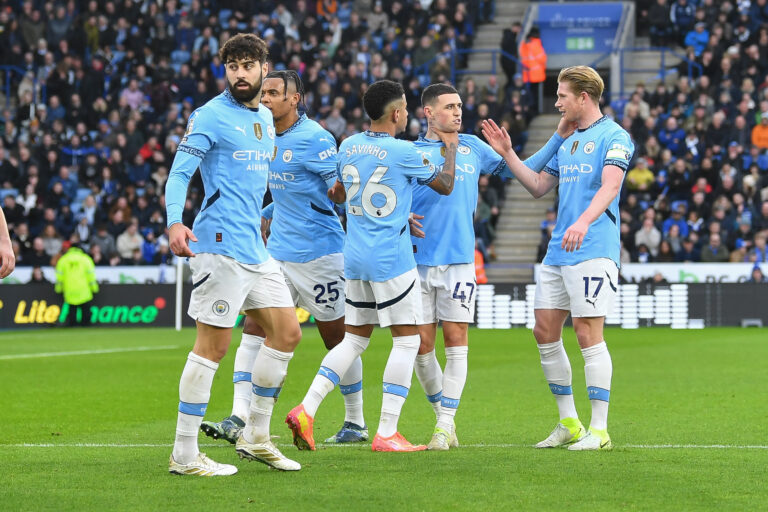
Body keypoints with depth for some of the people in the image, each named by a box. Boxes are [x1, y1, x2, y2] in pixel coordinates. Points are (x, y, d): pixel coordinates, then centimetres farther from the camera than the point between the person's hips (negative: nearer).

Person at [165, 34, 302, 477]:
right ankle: (185, 456, -3)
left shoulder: (266, 118, 16)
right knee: (213, 346, -8)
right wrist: (175, 222, -28)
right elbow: (179, 173, -13)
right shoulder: (211, 116, -8)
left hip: (256, 249, 9)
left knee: (288, 332, 10)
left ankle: (255, 437, 20)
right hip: (220, 245, -9)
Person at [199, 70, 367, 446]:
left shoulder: (314, 138, -13)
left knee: (337, 339, 4)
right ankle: (239, 419, -10)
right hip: (277, 251, 7)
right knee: (253, 328, -5)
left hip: (318, 254, -7)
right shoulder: (269, 138, 11)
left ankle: (356, 423, 17)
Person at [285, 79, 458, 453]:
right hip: (391, 260, -7)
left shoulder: (348, 147, 7)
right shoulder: (403, 152, -12)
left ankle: (306, 410, 1)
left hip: (355, 257, 7)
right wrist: (450, 148, 18)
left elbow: (336, 194, 23)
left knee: (355, 338, 14)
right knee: (407, 340, 1)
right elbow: (445, 185, 1)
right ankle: (386, 433, -2)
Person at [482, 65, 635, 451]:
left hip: (593, 250, -9)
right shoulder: (567, 143, 19)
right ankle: (568, 423, 17)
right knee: (545, 331, 7)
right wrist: (507, 153, 17)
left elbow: (609, 187, -21)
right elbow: (538, 187, 25)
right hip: (557, 252, 9)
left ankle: (599, 430, -4)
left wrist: (583, 221, -37)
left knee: (588, 333, -9)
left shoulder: (614, 137, -7)